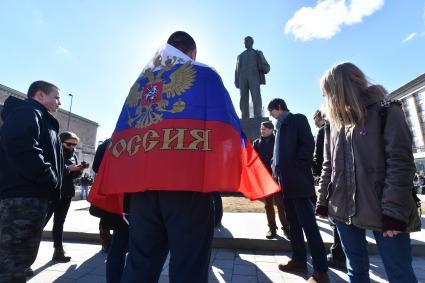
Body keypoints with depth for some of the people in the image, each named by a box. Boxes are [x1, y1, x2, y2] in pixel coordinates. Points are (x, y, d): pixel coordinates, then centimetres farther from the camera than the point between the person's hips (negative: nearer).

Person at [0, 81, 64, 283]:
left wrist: (51, 182, 12)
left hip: (31, 194, 10)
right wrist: (50, 179, -17)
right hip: (22, 195, -10)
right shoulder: (27, 111, -6)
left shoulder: (39, 118, 24)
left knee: (22, 256, 18)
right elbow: (20, 147, -25)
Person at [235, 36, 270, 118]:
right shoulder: (240, 56, 33)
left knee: (256, 97, -21)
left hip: (254, 76, -2)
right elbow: (237, 70, 20)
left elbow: (267, 68, 15)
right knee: (244, 99, -13)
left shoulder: (258, 53, 25)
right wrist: (236, 82, 2)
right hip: (243, 78, 2)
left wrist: (262, 67, -11)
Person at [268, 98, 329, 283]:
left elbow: (308, 144, -10)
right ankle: (299, 260, 27)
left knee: (308, 224, -3)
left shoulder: (298, 119, 0)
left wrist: (296, 168, -15)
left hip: (298, 180, -8)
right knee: (293, 223, 14)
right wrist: (277, 167, 6)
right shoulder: (281, 125, 20)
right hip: (285, 182, 8)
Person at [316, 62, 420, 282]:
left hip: (384, 212, -4)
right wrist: (323, 202, 7)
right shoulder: (336, 123, 12)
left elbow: (401, 162, -10)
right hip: (344, 210, 5)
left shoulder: (386, 111, -2)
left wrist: (394, 211, -17)